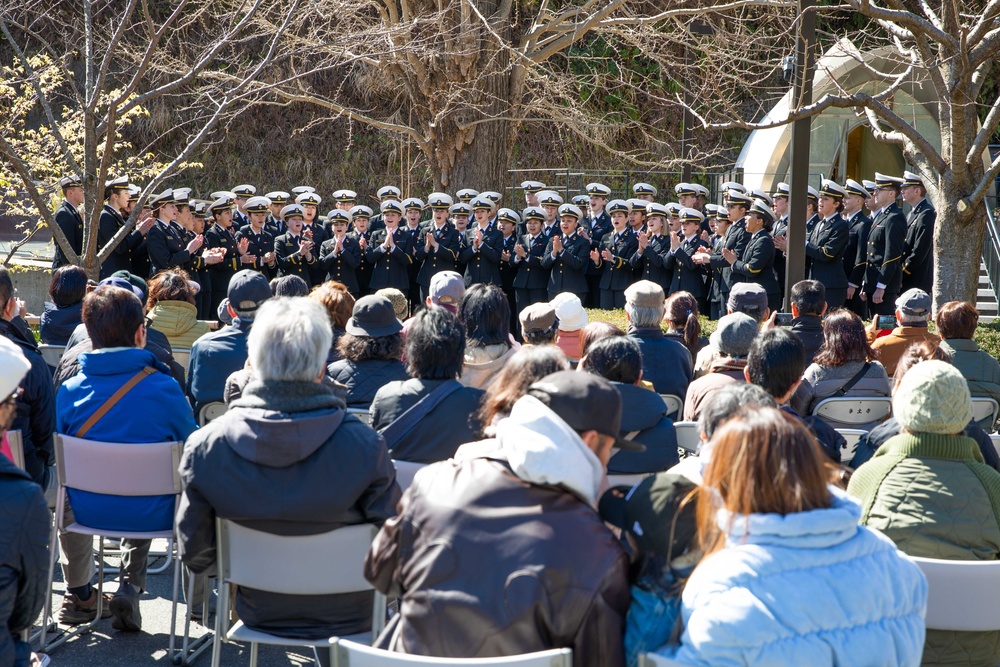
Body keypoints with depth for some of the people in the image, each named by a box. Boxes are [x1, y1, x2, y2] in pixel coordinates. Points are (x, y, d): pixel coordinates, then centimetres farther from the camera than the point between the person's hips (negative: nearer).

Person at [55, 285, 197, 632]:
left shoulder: (69, 390, -9)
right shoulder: (164, 388, -14)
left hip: (86, 510, 2)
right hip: (151, 515, -1)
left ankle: (80, 594, 46)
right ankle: (130, 587, 22)